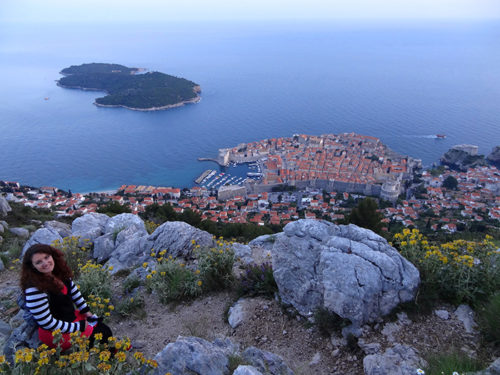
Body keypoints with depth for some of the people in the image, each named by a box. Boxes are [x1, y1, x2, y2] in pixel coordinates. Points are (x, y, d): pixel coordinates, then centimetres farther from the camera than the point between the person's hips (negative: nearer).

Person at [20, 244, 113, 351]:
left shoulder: (59, 271, -6)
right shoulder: (34, 290, -29)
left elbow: (74, 291, 10)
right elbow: (47, 323, -24)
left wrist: (87, 312, 5)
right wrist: (79, 327, -18)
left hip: (73, 316, 8)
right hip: (55, 333, -7)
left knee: (105, 330, 4)